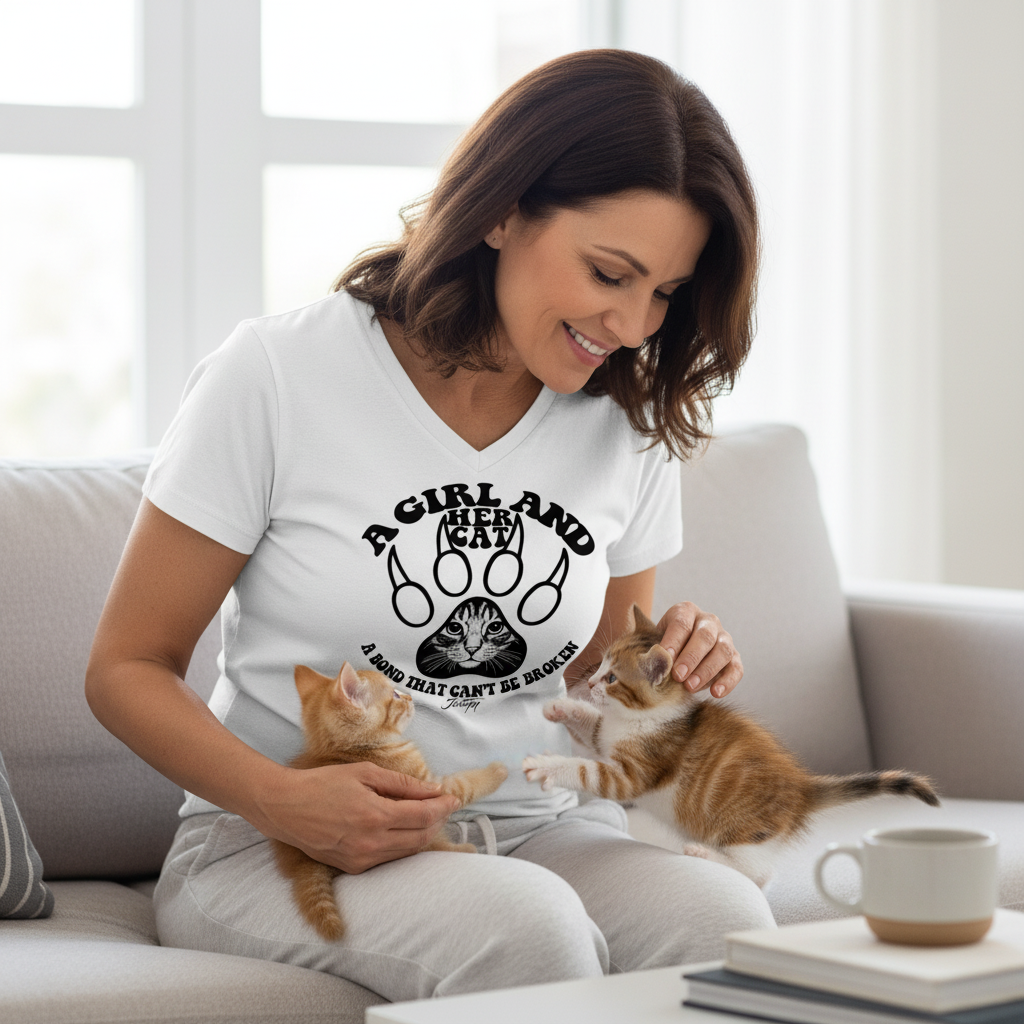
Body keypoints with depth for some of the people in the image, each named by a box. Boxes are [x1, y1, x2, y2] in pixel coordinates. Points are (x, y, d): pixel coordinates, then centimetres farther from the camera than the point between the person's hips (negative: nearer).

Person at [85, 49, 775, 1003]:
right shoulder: (277, 377, -8)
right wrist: (281, 799, -23)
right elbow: (128, 668, -5)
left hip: (535, 830, 4)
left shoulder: (628, 422, 6)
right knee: (524, 924, -36)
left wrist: (675, 676, -7)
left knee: (724, 918, -29)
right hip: (274, 845, -4)